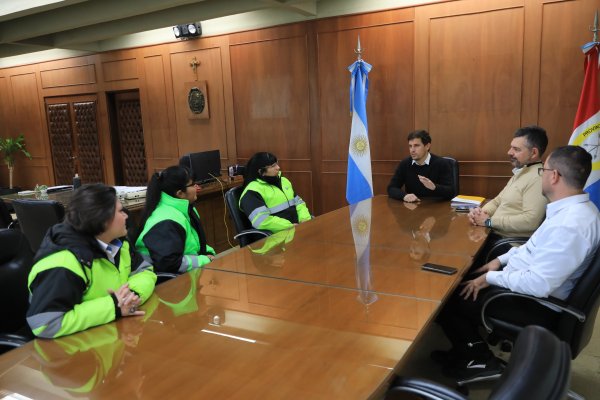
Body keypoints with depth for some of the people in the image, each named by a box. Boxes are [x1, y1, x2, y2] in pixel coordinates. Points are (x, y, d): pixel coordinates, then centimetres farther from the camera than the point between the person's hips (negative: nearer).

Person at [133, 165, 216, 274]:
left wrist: (209, 254, -2)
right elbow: (168, 263, -30)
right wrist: (205, 261, -20)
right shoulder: (166, 223, -23)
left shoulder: (185, 209, 5)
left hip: (187, 274, 8)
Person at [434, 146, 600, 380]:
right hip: (525, 283, 10)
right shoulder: (575, 208, 3)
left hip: (536, 304, -10)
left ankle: (480, 359, 13)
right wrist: (502, 260, 10)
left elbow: (539, 284, -31)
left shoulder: (569, 225, -31)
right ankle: (471, 348, 20)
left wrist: (491, 278, -19)